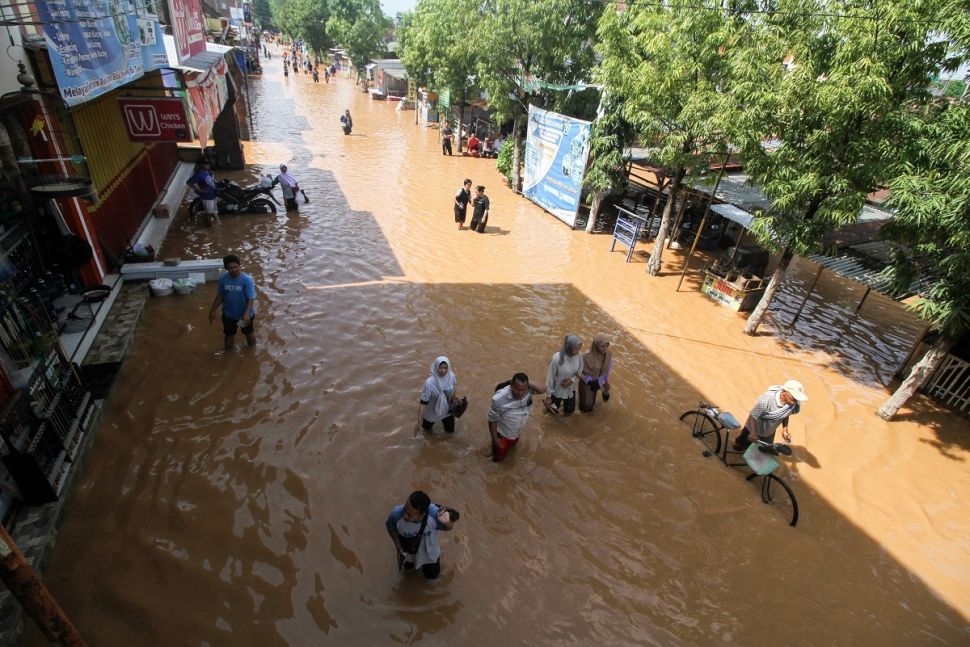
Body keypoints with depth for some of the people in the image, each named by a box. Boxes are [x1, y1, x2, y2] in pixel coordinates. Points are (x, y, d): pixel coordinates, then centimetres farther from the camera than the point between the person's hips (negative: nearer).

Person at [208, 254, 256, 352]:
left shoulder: (247, 279, -24)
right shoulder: (223, 279, -13)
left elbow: (251, 299, -25)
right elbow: (219, 296, 0)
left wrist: (247, 314, -36)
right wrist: (212, 311, 3)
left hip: (245, 314, -3)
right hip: (228, 314, 3)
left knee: (248, 332, 22)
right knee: (229, 334, 22)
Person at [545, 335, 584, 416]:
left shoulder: (578, 356, -21)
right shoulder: (556, 359, -35)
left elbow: (579, 370, -2)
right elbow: (550, 377, -22)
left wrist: (572, 380, -21)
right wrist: (548, 396, -14)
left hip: (570, 389, 4)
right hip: (557, 390, -4)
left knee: (569, 411, 19)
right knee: (554, 411, 19)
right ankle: (547, 403, 51)